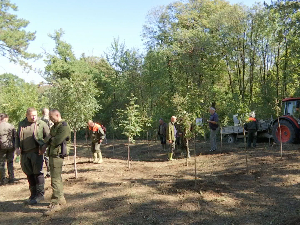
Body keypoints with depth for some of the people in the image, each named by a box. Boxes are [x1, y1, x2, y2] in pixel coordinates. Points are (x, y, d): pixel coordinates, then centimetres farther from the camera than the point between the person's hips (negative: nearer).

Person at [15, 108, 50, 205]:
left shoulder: (41, 124, -1)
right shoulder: (21, 124, 11)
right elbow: (17, 137, 20)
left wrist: (43, 146, -14)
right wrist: (17, 147, 5)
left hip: (36, 153, -5)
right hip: (25, 153, 5)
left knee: (38, 173, -4)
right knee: (29, 175, 12)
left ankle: (40, 194, 6)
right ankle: (33, 194, 23)